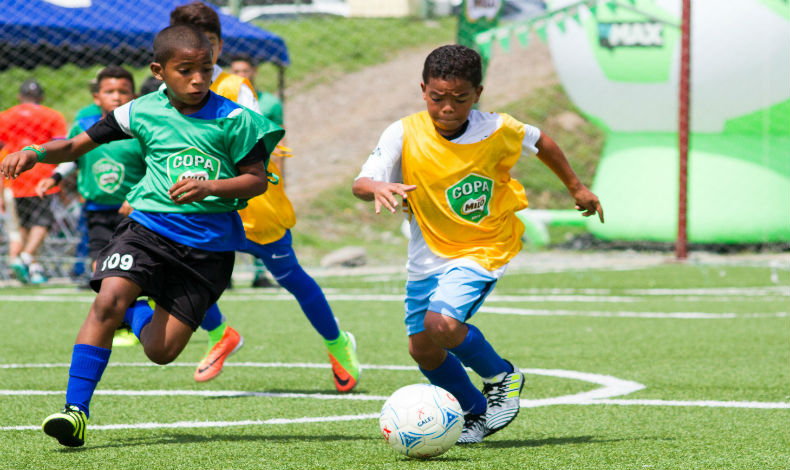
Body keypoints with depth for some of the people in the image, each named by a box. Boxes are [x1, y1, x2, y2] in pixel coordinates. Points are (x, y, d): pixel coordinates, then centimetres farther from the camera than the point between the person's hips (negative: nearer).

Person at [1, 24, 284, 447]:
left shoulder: (233, 120, -4)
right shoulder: (143, 112, 1)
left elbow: (258, 180, 0)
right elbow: (77, 145, 7)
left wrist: (210, 187, -18)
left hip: (208, 242, -1)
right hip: (149, 224, 1)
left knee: (161, 351, -2)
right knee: (108, 298, -27)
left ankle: (130, 314, 36)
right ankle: (76, 409, -19)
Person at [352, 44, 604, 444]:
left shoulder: (496, 131, -15)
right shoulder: (404, 134, -16)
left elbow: (540, 141, 6)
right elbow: (360, 183, -22)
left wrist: (576, 187, 18)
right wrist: (377, 188, -46)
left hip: (483, 248, -4)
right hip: (428, 253, 4)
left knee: (442, 324, -26)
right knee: (422, 348, 5)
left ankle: (501, 377, 2)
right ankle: (475, 412, 30)